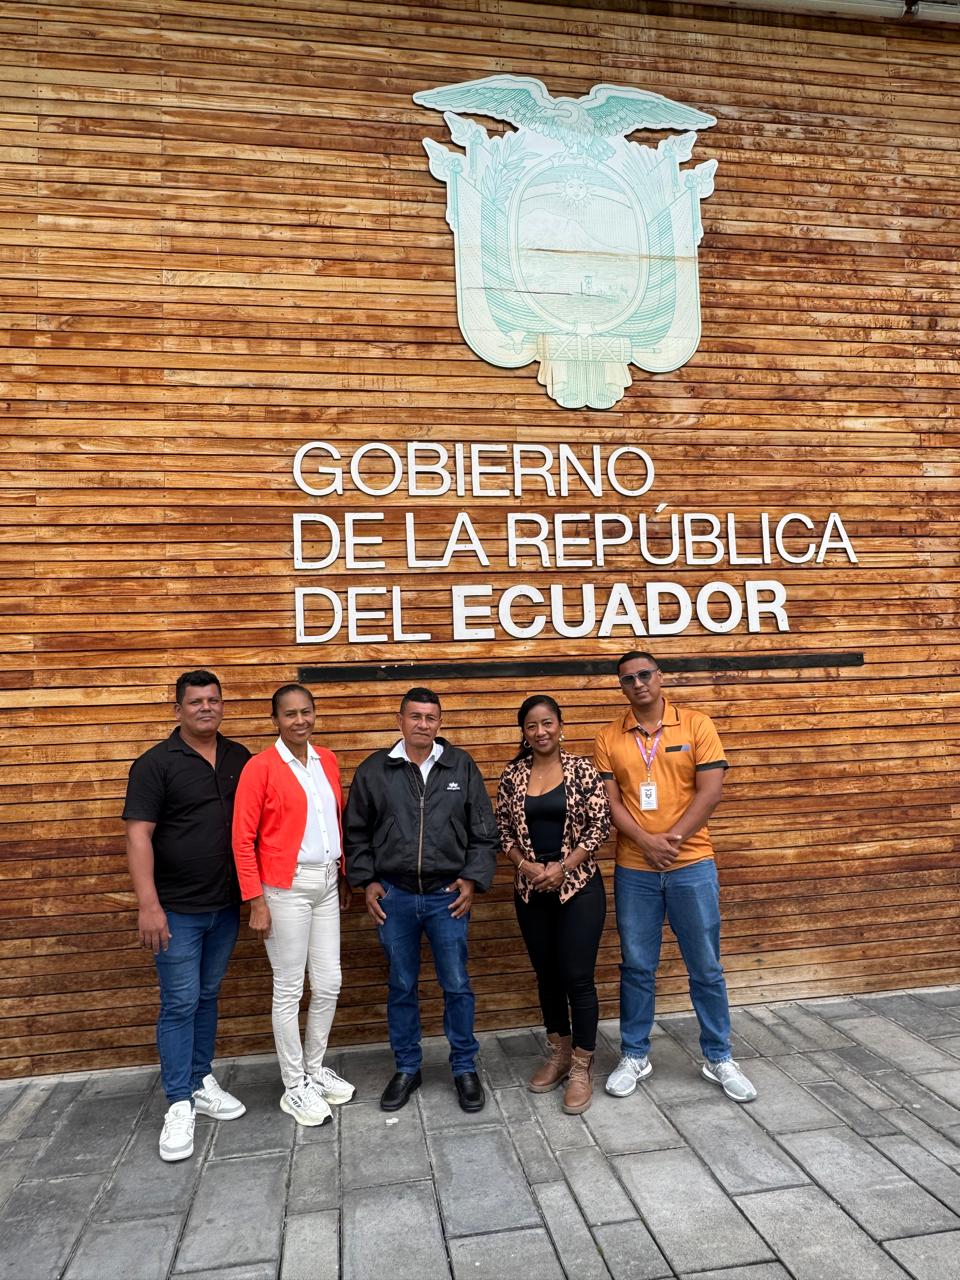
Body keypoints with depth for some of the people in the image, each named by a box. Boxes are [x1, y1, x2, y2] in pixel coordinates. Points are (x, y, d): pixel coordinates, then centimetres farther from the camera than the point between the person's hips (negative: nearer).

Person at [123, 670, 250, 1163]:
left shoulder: (240, 759, 3)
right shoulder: (156, 763, -10)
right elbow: (138, 835, -13)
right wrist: (148, 905, -19)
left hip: (226, 905, 4)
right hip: (177, 910, -4)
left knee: (207, 997, 17)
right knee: (180, 1005, 2)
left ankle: (202, 1082, 33)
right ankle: (180, 1106, 16)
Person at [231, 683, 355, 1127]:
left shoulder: (327, 760, 6)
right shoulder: (261, 767, -11)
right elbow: (242, 838, -11)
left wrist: (344, 877, 13)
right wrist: (256, 902, -12)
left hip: (326, 883, 6)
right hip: (286, 887, -6)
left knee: (329, 984, 13)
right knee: (289, 989, 7)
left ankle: (315, 1068, 34)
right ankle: (295, 1086, 24)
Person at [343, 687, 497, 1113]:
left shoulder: (462, 767, 0)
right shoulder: (374, 770, 0)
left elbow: (484, 832, 4)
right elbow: (355, 832, 8)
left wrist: (473, 879, -4)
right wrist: (366, 881, 2)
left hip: (447, 895, 0)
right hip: (394, 896, 1)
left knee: (456, 985, 6)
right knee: (401, 987, 13)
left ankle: (465, 1068, 26)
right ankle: (407, 1069, 31)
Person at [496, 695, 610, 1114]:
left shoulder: (582, 770, -6)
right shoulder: (512, 776, 1)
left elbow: (599, 826, -8)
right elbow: (503, 832, 4)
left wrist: (562, 868, -14)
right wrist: (526, 866, -11)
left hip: (578, 886, -3)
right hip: (531, 890, 3)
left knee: (578, 977, 0)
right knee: (547, 975, 15)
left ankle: (582, 1067, 17)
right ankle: (558, 1054, 34)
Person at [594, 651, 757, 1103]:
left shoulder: (696, 725, -3)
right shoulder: (609, 738, 2)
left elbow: (710, 791, -8)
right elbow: (610, 802, -3)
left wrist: (672, 838, -15)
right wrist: (646, 841, -17)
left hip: (692, 865, -1)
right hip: (634, 870, 1)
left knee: (706, 968, 11)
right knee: (636, 967, 12)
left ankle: (719, 1058, 28)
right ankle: (634, 1056, 28)